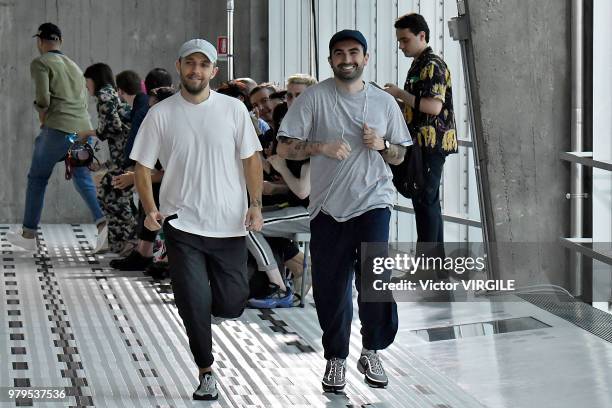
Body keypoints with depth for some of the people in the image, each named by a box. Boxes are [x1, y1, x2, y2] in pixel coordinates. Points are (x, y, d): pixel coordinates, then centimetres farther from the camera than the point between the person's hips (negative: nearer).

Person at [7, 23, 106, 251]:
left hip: (58, 129, -6)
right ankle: (102, 220, -14)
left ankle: (29, 234, 10)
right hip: (84, 129, 6)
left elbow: (43, 98, -11)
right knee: (83, 179, 10)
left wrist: (42, 119, 9)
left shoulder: (41, 63, 1)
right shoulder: (74, 67, 24)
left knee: (37, 179, 6)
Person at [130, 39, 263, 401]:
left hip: (229, 225, 1)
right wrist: (150, 209, -11)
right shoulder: (161, 114, -1)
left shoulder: (233, 109, 1)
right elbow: (143, 166, 3)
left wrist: (255, 204, -7)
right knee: (194, 306, -4)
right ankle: (206, 372, 15)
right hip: (182, 225, -1)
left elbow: (251, 159, 4)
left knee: (231, 306, 3)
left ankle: (213, 297, 38)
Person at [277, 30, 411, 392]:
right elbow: (284, 148, -4)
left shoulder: (384, 102, 8)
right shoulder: (315, 97, -1)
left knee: (375, 276, -15)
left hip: (372, 200, 0)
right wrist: (321, 147, -19)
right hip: (328, 205, 0)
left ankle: (372, 352, 6)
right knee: (331, 287, 4)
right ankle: (336, 358, 23)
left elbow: (400, 156, 15)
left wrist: (382, 145, -6)